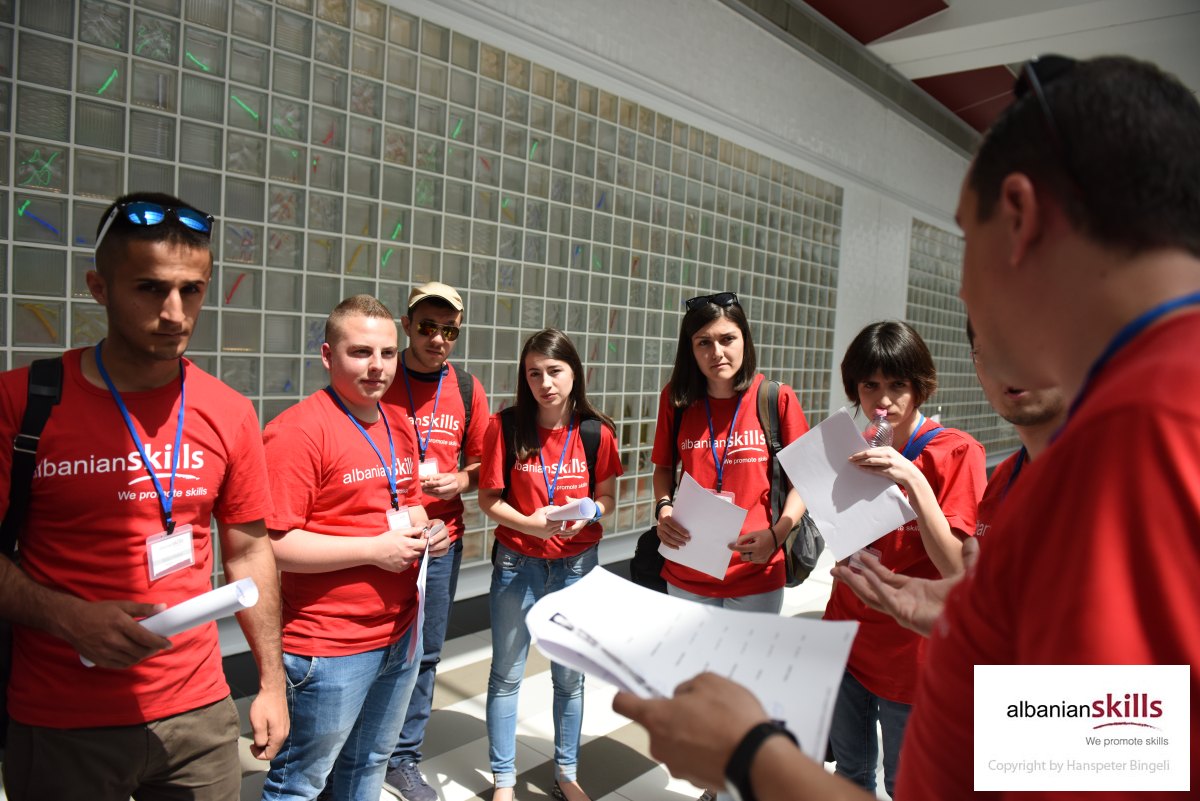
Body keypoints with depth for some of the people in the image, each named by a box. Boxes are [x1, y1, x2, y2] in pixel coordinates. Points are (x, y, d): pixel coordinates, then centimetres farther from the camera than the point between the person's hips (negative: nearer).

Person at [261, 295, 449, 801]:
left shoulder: (399, 428, 8)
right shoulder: (297, 431, -18)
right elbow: (271, 544, -23)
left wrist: (422, 530, 0)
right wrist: (375, 549, -21)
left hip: (401, 635, 8)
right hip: (329, 647, -7)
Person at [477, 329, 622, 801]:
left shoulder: (596, 432, -7)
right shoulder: (506, 426, -11)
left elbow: (608, 497, 3)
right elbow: (489, 499, -6)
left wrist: (587, 513, -19)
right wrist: (529, 522, -23)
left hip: (577, 564, 1)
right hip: (517, 563, -1)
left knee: (570, 675, 14)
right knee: (507, 674, 11)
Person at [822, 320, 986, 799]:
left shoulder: (954, 453, -14)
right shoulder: (859, 451, 4)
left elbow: (956, 569, -21)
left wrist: (914, 481, -31)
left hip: (909, 652, -5)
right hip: (847, 643, 5)